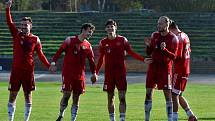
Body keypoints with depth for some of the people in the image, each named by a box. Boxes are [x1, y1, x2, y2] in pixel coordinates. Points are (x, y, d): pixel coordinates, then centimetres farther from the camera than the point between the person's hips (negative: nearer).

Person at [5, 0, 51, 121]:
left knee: (28, 96, 4)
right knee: (12, 95, 1)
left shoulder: (35, 39, 2)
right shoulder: (16, 35, 2)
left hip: (29, 70, 0)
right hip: (16, 70, 0)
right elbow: (10, 22, -8)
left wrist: (48, 65, -3)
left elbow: (40, 54, 6)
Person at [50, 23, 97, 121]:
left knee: (76, 98, 5)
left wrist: (94, 73, 6)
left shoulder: (88, 46, 9)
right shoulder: (70, 40, -3)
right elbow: (59, 51, -5)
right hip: (68, 72, -4)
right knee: (66, 94, -10)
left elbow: (91, 60, 15)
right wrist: (53, 62, -16)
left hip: (80, 75, 4)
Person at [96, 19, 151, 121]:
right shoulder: (103, 42, 3)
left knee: (122, 97, -8)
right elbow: (101, 59, 10)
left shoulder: (122, 40, 0)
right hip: (109, 73, 2)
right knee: (110, 98, 6)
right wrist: (96, 73, 8)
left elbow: (131, 53, 4)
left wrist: (143, 59, -6)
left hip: (121, 71, -1)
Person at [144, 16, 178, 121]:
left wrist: (164, 49, -27)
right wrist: (148, 46, -8)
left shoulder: (172, 38, -7)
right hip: (153, 66, 5)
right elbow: (149, 53, 12)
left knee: (167, 93, -4)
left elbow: (173, 57, -12)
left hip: (165, 68, -5)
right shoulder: (154, 35, 8)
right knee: (149, 93, 4)